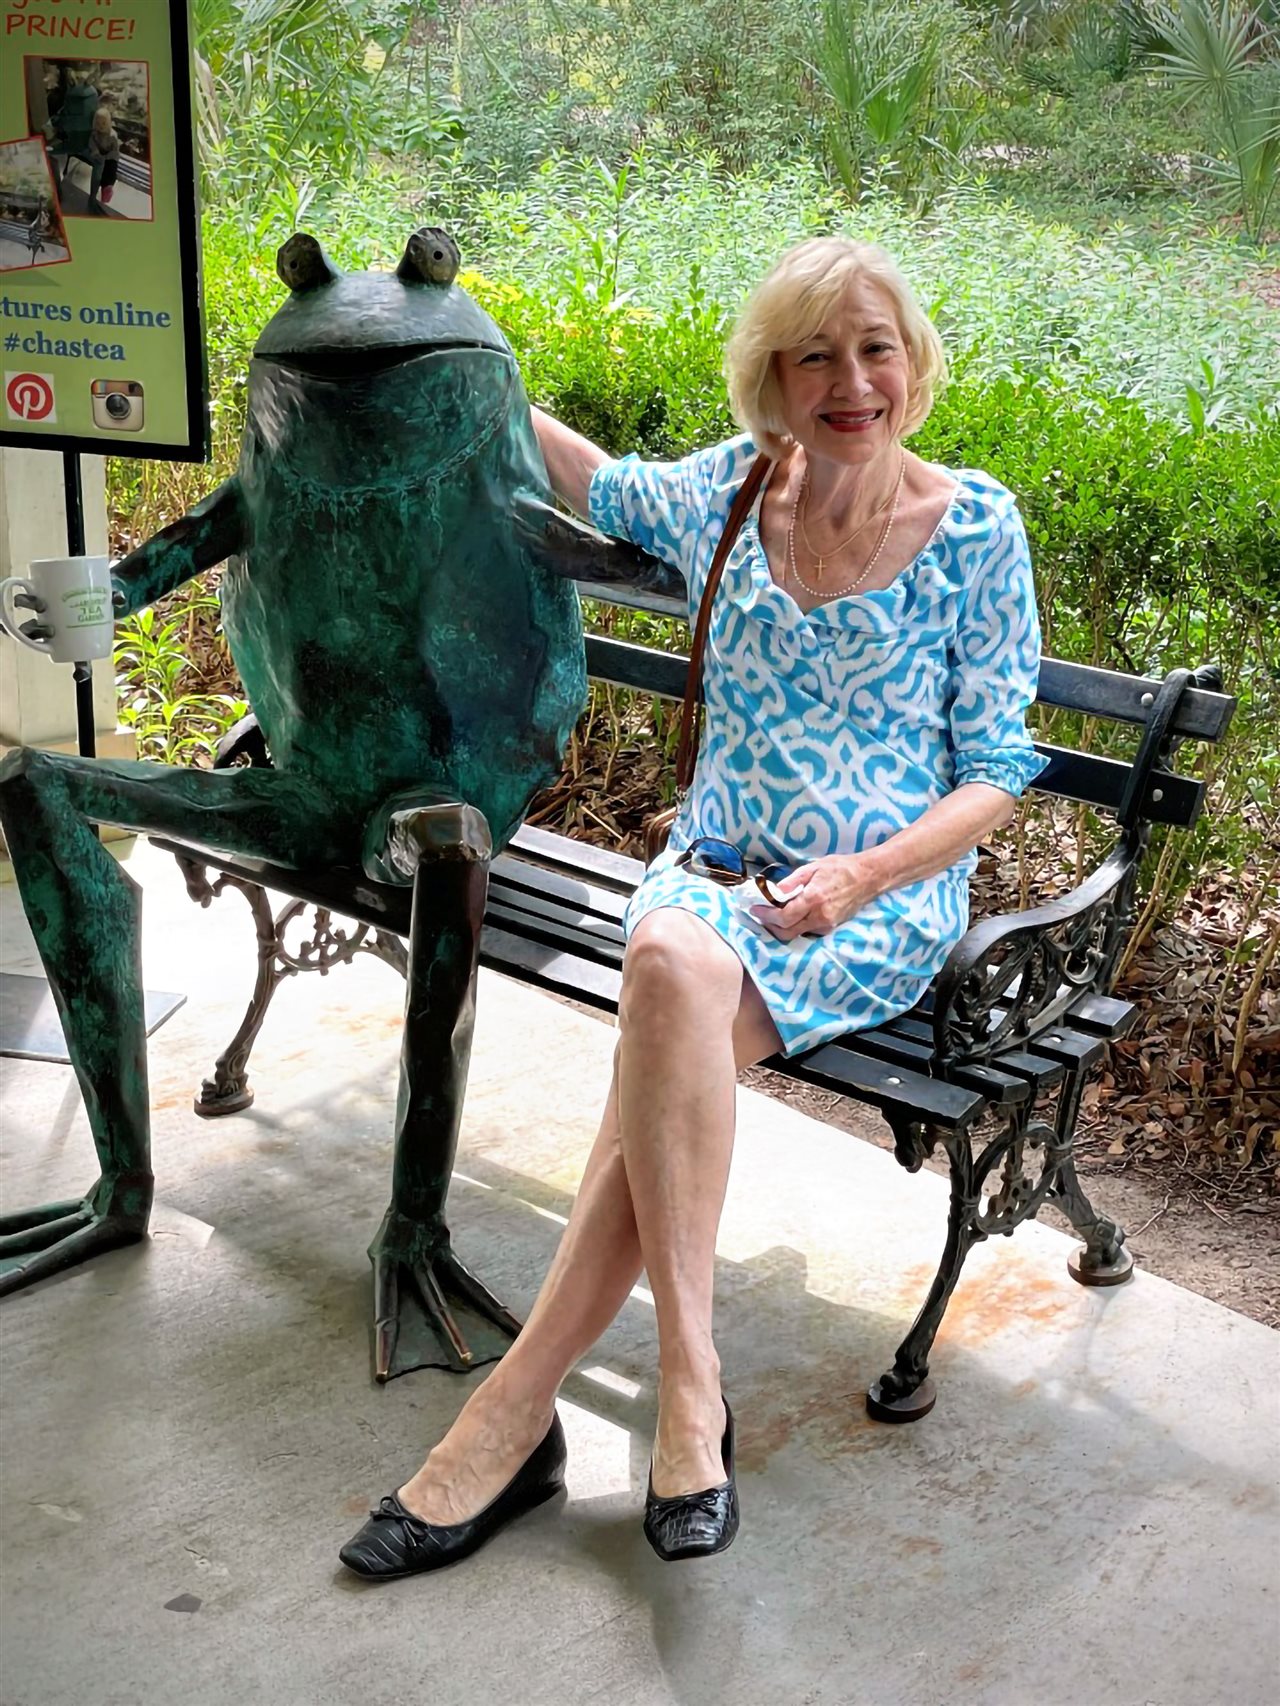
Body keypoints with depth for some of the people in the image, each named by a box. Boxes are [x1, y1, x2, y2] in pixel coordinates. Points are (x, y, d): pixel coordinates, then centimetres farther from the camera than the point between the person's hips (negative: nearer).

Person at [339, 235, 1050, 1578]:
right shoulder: (727, 487, 6)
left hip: (887, 902, -3)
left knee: (674, 975, -34)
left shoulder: (974, 525, -2)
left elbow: (999, 769, 0)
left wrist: (862, 874, -16)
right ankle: (687, 1387, -31)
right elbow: (602, 488, 30)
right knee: (673, 964, -35)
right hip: (716, 864, 3)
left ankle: (519, 1407, -30)